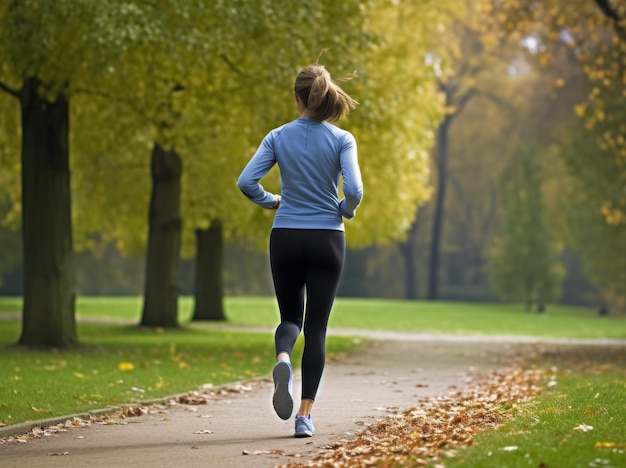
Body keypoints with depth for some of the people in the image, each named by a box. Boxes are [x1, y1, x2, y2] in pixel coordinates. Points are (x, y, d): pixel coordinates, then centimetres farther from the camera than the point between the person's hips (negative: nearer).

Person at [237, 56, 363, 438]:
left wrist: (271, 201, 10)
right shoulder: (342, 140, -6)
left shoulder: (278, 137, -1)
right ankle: (305, 416, 3)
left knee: (291, 316, 17)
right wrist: (347, 211, 5)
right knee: (317, 327, 7)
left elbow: (246, 181, -9)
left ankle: (283, 359, -19)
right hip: (327, 239, -1)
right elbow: (353, 189, -17)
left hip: (285, 238, 1)